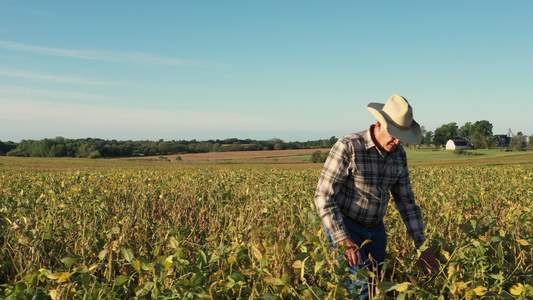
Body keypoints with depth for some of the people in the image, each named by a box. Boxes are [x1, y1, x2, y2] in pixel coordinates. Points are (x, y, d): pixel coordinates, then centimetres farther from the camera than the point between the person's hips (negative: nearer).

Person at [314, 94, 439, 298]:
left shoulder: (399, 153, -2)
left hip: (375, 228, 7)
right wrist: (343, 240, -31)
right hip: (343, 226, -6)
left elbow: (406, 200, 5)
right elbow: (323, 196, -23)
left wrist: (422, 245, 1)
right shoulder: (347, 147, -23)